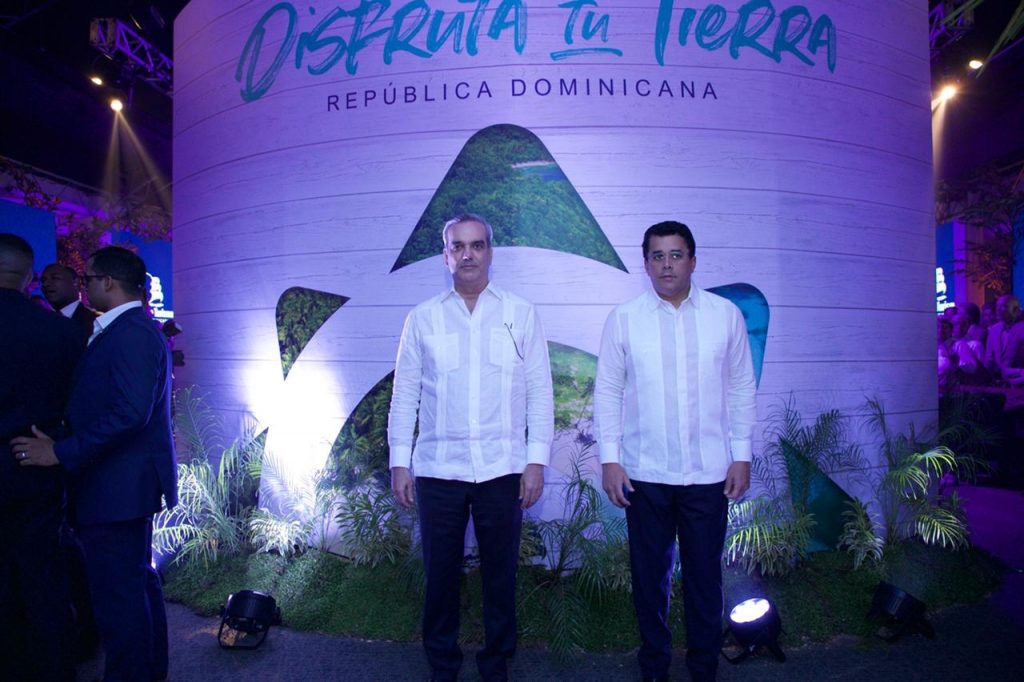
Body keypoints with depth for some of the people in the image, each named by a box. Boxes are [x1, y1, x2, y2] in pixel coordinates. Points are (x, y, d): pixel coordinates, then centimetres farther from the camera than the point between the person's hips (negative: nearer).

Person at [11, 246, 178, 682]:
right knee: (137, 578, 21)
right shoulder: (135, 329, 13)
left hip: (119, 486, -11)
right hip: (131, 482, 11)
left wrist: (62, 453, -21)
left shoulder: (130, 333, -18)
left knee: (117, 589, 1)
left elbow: (129, 412, -27)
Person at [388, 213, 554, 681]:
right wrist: (399, 461, 2)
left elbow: (540, 391, 3)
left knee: (500, 572, 10)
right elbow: (405, 393, 6)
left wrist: (537, 460, -3)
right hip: (438, 468, 1)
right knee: (440, 572, 10)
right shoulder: (422, 318, 6)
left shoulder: (521, 314, 4)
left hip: (503, 468, 0)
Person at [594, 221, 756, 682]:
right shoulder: (623, 319, -1)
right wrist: (609, 458, -4)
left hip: (709, 472, 1)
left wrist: (742, 455, 3)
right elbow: (607, 391, 0)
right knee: (650, 575, 13)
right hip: (645, 473, 0)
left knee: (704, 575, 12)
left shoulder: (726, 315, 1)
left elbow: (741, 388, 5)